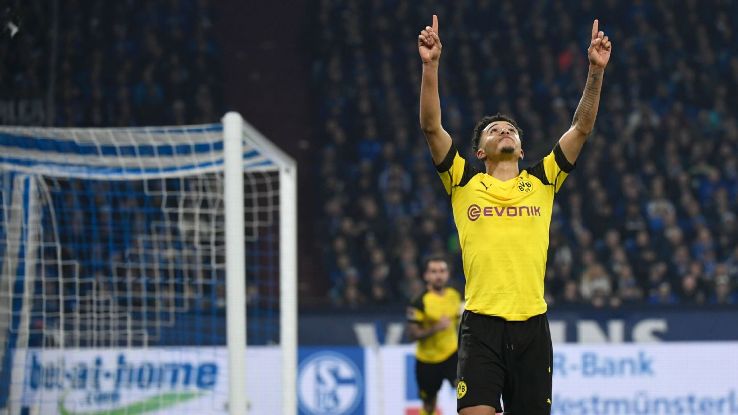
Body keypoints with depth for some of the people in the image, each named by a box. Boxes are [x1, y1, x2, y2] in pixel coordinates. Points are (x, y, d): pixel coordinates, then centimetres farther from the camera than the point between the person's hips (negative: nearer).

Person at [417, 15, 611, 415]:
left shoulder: (541, 182, 14)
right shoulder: (465, 183, 10)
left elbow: (581, 127, 10)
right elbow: (431, 126, 1)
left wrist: (596, 71, 0)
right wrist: (430, 65, -9)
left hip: (532, 324, 2)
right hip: (481, 324, -2)